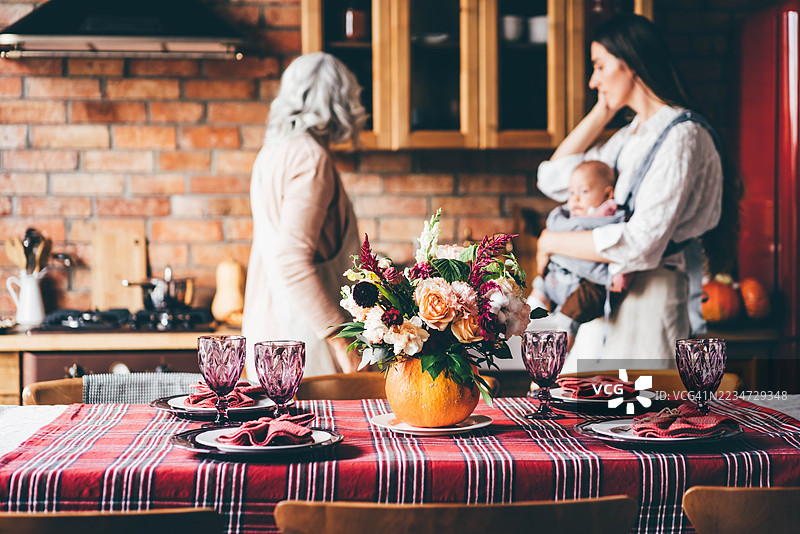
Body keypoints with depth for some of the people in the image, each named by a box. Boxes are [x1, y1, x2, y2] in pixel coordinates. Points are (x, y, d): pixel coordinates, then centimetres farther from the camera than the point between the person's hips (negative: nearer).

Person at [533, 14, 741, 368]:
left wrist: (552, 241, -11)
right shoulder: (630, 135, 15)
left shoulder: (682, 136, -14)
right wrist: (602, 112, 11)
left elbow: (639, 242, -22)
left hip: (650, 295, -9)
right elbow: (553, 179, 16)